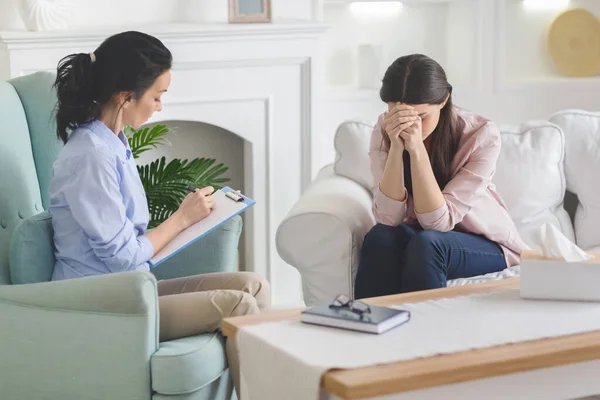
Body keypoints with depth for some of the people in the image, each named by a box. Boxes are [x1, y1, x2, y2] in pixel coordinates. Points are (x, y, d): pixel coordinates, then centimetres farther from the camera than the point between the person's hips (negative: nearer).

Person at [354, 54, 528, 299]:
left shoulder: (482, 136, -22)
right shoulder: (385, 130, -14)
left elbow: (439, 222, -26)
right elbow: (388, 219, -22)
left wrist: (417, 149, -35)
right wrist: (396, 147, -32)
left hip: (485, 245, -2)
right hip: (416, 237, 3)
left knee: (425, 244, -32)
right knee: (380, 237, -29)